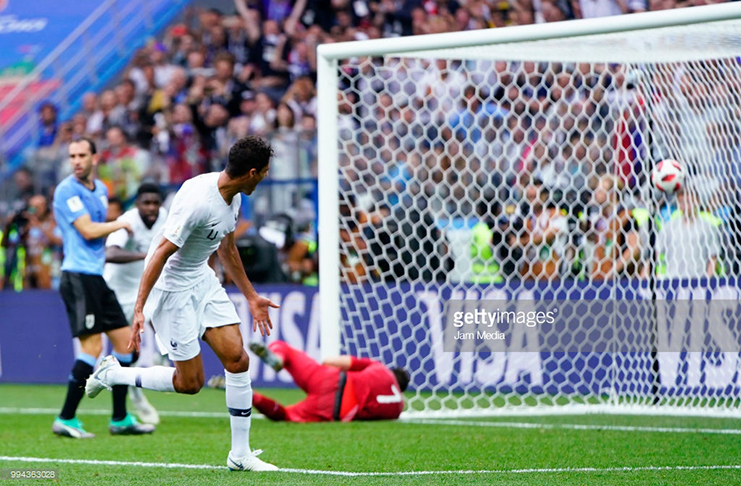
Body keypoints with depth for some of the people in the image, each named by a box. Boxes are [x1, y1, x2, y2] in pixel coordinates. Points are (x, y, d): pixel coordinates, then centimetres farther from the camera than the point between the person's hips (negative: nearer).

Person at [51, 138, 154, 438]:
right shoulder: (67, 190, -11)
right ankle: (65, 419, -12)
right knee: (92, 345, -15)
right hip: (78, 276, -9)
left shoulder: (101, 189, 16)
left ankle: (120, 419, 16)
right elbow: (87, 230, -17)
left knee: (124, 340, 9)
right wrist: (119, 224, -4)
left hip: (97, 277, 9)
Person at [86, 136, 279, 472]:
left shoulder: (233, 197, 1)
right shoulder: (199, 201, -28)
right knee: (190, 382, -4)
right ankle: (111, 374, 16)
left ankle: (240, 454, 4)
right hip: (171, 286, -8)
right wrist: (139, 309, -26)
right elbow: (161, 253, -25)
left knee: (237, 359, -3)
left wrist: (251, 297, 25)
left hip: (203, 280, 8)